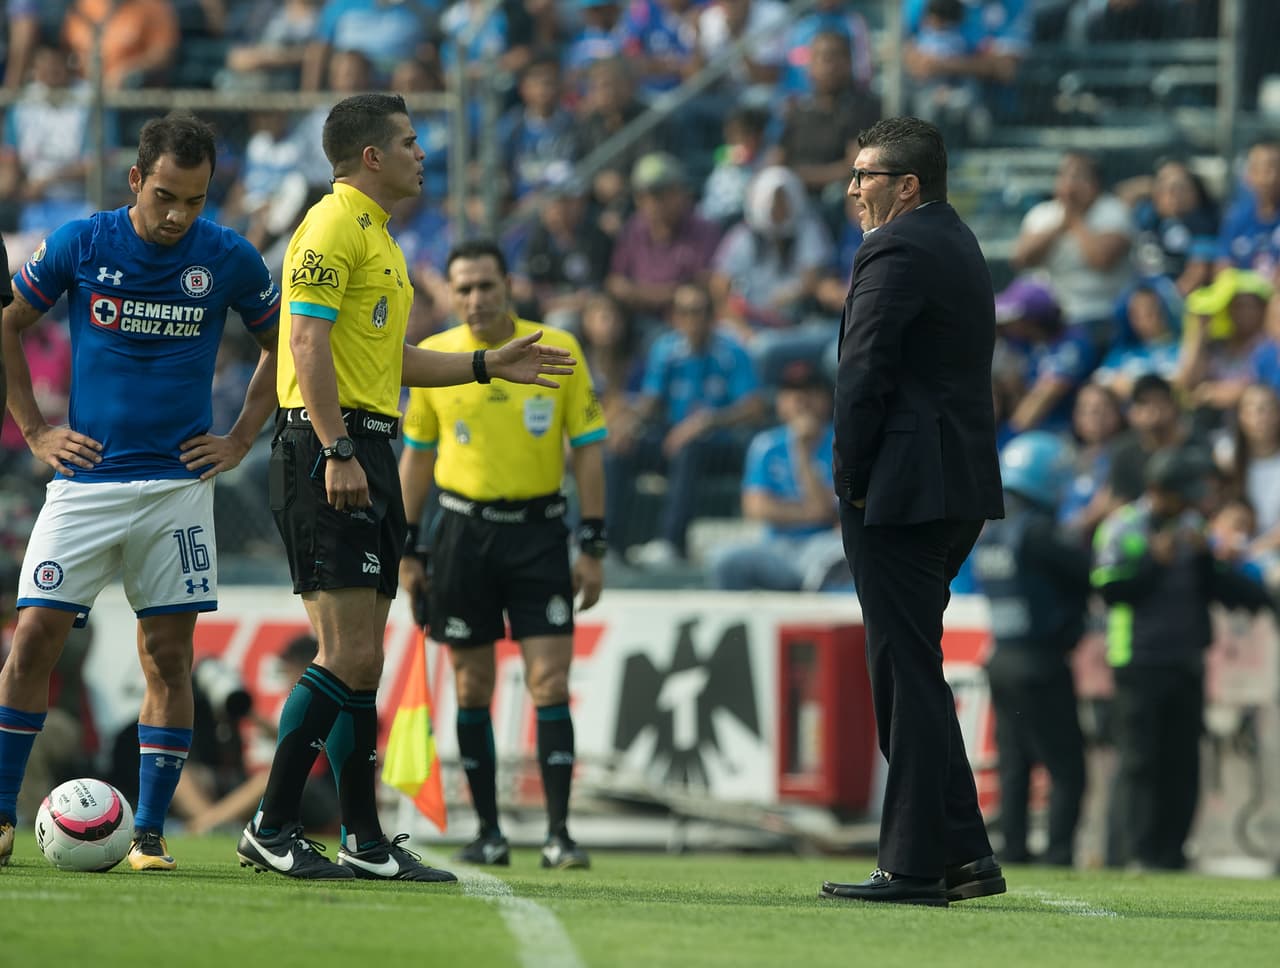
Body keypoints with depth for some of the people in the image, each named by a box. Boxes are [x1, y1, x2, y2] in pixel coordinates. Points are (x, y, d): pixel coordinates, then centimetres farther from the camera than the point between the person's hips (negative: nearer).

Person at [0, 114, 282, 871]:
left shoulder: (229, 260, -1)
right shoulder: (80, 246, -3)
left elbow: (283, 346, 15)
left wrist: (240, 440, 7)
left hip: (179, 485, 1)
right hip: (86, 479, -1)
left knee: (169, 655, 0)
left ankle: (149, 832, 6)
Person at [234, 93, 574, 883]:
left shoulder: (376, 236, 22)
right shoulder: (334, 226, -9)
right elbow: (307, 341, -18)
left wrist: (485, 366, 25)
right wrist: (336, 451, -24)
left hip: (368, 453, 10)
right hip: (329, 447, -10)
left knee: (363, 660, 10)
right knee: (348, 654, -14)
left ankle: (365, 839, 12)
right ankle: (272, 829, -10)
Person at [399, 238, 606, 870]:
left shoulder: (558, 350, -3)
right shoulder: (433, 357, 1)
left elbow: (587, 450, 1)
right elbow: (416, 456, 10)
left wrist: (592, 546, -3)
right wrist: (408, 549, 8)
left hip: (539, 529, -1)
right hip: (463, 529, 1)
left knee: (550, 680, -8)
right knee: (473, 684, 4)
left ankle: (558, 834, -8)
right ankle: (489, 832, 12)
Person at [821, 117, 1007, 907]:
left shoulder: (897, 251, -13)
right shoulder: (959, 244, 18)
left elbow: (865, 374, -18)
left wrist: (851, 479, -8)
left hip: (901, 487, -10)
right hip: (960, 491, 10)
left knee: (908, 672, -6)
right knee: (910, 670, 15)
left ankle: (917, 864, -5)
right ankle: (963, 851, 13)